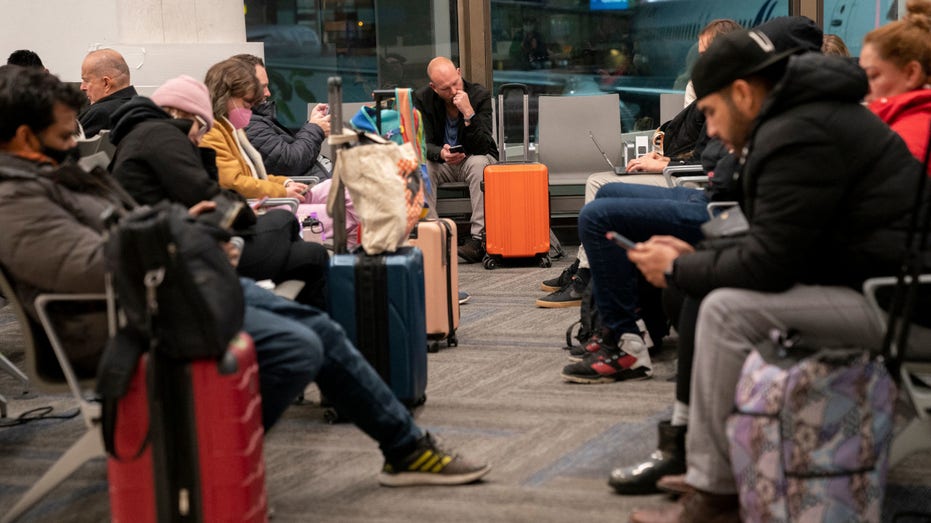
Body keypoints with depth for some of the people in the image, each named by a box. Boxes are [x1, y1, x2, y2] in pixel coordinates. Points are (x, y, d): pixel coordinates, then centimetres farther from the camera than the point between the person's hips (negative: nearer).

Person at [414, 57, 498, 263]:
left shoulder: (480, 95, -16)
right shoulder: (423, 98, -9)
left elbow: (482, 147, -23)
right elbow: (423, 144, -12)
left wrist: (469, 113, -35)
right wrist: (441, 153, -35)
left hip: (474, 159, -2)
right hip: (442, 162, 2)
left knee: (479, 164, -36)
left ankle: (478, 238, -38)